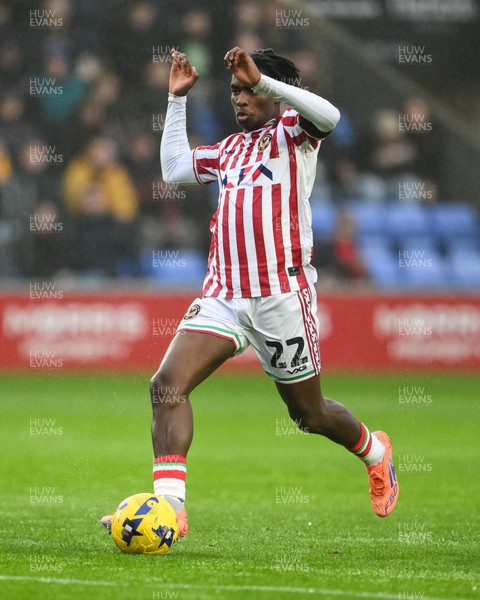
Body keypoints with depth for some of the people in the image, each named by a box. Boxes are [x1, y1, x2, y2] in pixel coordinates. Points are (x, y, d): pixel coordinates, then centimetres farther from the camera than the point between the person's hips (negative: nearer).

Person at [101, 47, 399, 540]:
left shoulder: (291, 132, -1)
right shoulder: (230, 148, 19)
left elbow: (327, 115, -23)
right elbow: (173, 168, 27)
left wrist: (264, 80, -26)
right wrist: (177, 99, 23)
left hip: (283, 295, -6)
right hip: (222, 295, 6)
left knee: (308, 414, 9)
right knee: (167, 384, -17)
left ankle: (374, 451, 41)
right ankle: (169, 507, -23)